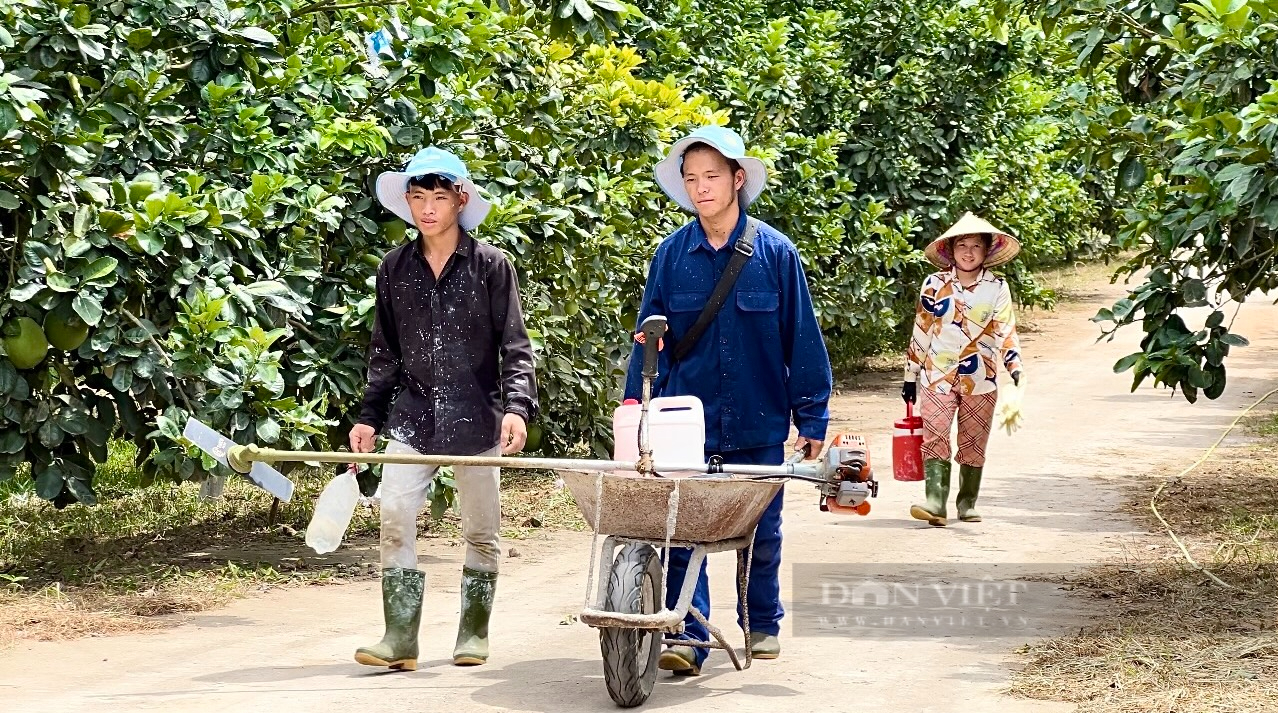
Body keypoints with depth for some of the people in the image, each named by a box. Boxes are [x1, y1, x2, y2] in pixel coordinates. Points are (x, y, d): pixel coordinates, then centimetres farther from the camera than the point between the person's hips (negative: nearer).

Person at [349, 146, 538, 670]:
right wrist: (368, 417, 10)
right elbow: (384, 352, 14)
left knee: (480, 529, 6)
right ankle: (400, 638, -10)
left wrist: (517, 406, -16)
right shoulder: (394, 269, 7)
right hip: (412, 416, 2)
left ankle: (474, 634, 20)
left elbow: (514, 347, -2)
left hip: (475, 416, -2)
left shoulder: (490, 265, -1)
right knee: (394, 517, -12)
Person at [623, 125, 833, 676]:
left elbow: (802, 338, -1)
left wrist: (812, 418, 0)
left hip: (758, 422, 0)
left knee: (761, 532, 13)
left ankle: (762, 625, 32)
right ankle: (687, 639, -8)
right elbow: (650, 339, 4)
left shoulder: (774, 252, -4)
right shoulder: (672, 254, -1)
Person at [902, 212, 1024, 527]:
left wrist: (1016, 367, -16)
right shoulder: (934, 285, 2)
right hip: (938, 377, -1)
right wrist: (911, 375, 8)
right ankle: (935, 503, -22)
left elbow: (1006, 332, -1)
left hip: (980, 380, 1)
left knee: (973, 444, 7)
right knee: (935, 439, -14)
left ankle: (967, 504, 18)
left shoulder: (997, 288, 3)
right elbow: (921, 332, 7)